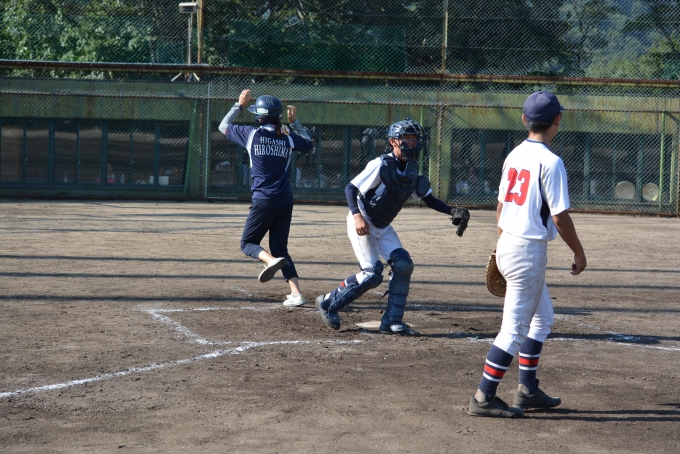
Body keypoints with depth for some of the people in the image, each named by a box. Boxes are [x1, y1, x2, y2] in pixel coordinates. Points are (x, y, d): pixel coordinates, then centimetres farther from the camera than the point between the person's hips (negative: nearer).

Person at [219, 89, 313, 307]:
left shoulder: (252, 134, -5)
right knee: (280, 247, 13)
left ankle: (271, 260, -24)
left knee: (248, 242, 9)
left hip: (264, 199, -4)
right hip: (286, 199, 4)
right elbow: (308, 144, 25)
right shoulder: (288, 137, 3)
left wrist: (239, 105, 21)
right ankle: (296, 293, 1)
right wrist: (294, 122, 26)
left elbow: (223, 126, 12)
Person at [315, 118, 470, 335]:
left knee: (403, 265, -7)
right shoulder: (381, 165, -21)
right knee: (372, 275, -14)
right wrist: (357, 216, -33)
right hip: (362, 224, -7)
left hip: (383, 227, 7)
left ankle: (392, 321, 1)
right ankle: (328, 302, 6)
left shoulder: (412, 170, 1)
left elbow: (428, 199, 7)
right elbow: (351, 188, -20)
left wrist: (452, 211, -7)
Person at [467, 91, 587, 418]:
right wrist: (578, 253, -5)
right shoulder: (550, 162, -16)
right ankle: (484, 398, -1)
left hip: (507, 245, 9)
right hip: (529, 250, -9)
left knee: (543, 318, 22)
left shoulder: (514, 155, 7)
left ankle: (528, 390, 26)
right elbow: (560, 217, -17)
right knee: (515, 328, -3)